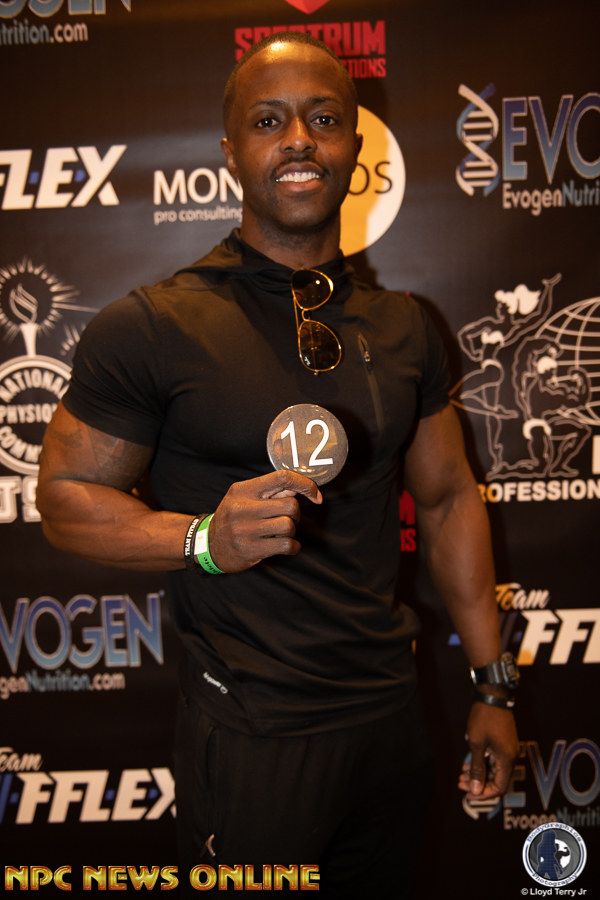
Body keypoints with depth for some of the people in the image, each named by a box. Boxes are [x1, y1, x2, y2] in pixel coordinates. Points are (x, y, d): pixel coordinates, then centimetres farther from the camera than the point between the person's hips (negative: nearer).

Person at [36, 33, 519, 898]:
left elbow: (448, 500, 10)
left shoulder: (404, 328, 4)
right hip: (251, 734, -5)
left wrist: (491, 686, 9)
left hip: (390, 713, 5)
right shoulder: (150, 327, -12)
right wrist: (208, 538, -26)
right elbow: (67, 498, -7)